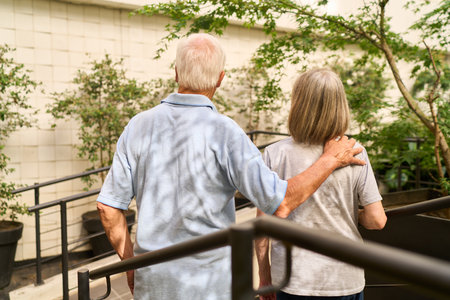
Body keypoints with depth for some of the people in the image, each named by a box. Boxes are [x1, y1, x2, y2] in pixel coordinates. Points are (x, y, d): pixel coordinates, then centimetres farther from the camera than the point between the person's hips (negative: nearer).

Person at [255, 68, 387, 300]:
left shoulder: (274, 154, -12)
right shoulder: (355, 154, -9)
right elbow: (377, 220, -8)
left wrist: (264, 277, 5)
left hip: (293, 280, 0)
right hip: (345, 280, 1)